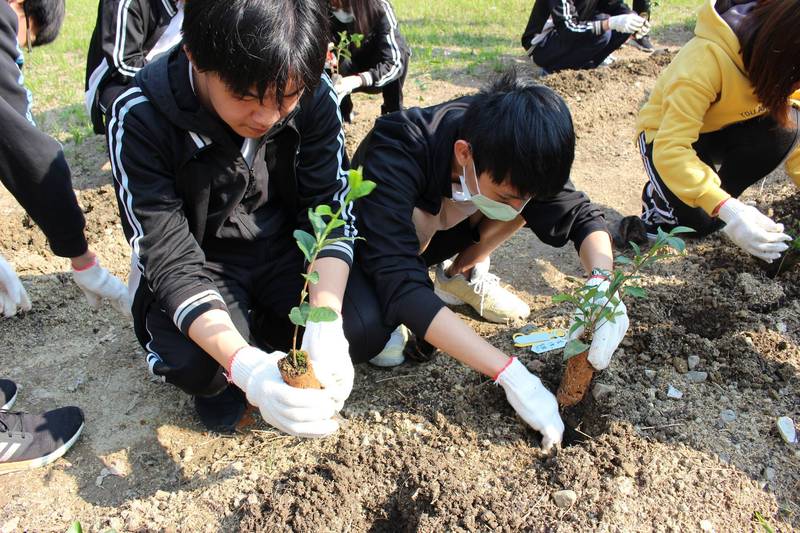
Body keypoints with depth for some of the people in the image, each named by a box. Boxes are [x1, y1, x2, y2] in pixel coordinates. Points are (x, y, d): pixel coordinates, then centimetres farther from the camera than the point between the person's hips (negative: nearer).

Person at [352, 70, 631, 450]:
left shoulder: (512, 156, -23)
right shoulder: (394, 157, -39)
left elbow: (582, 216, -13)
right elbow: (401, 287, -46)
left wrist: (602, 281, -35)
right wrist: (510, 374, -49)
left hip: (438, 234, 5)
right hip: (368, 240, -4)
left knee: (525, 188, -19)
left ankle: (459, 274, 0)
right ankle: (392, 321, -5)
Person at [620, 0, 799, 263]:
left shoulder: (778, 55, -15)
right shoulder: (707, 58, -34)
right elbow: (669, 149, -40)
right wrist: (727, 209, -46)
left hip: (724, 131, 6)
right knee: (700, 219, -29)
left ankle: (718, 197, -8)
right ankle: (662, 199, 4)